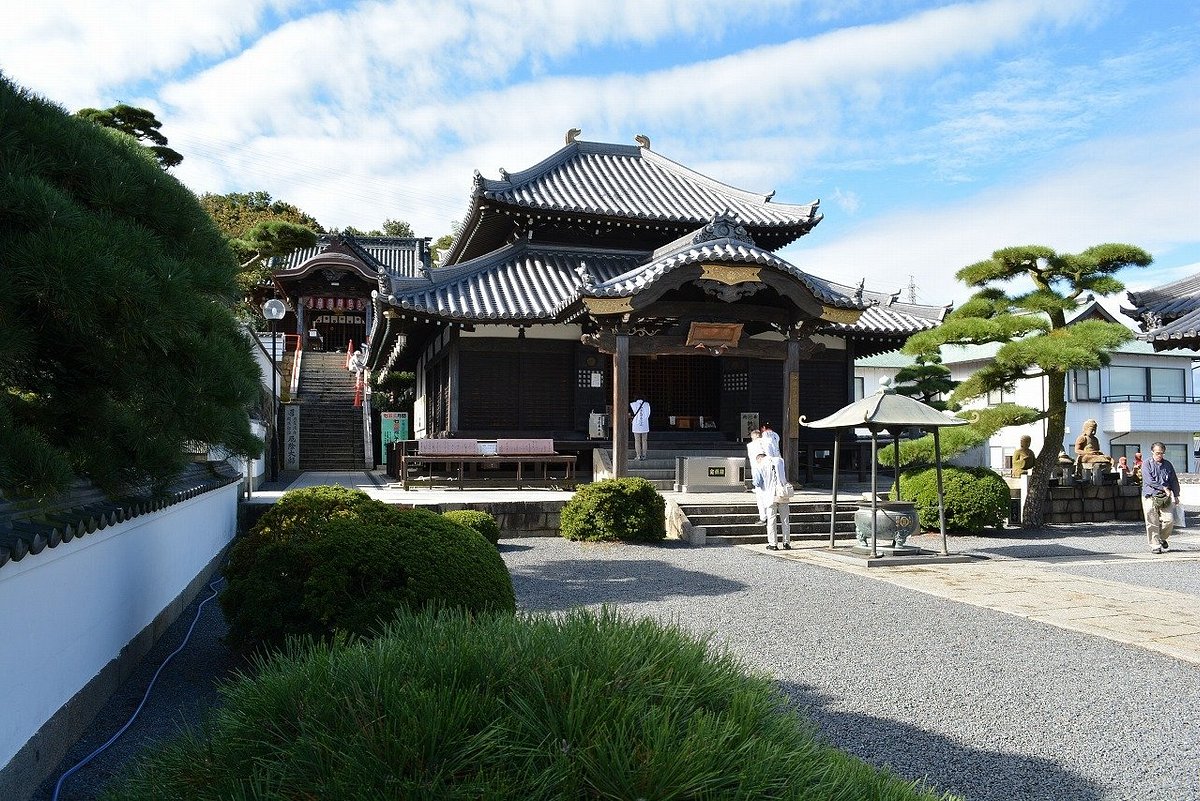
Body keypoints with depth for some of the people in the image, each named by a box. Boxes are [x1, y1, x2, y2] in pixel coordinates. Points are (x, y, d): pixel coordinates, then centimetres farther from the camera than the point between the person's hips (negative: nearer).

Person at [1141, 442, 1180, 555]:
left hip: (1165, 497, 3)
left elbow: (1174, 481, 18)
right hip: (1150, 497, -3)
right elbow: (1149, 481, -11)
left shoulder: (1168, 465, 13)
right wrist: (1164, 488, -9)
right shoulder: (1146, 465, -1)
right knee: (1152, 523, -4)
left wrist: (1176, 495, 15)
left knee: (1169, 520, -6)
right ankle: (1155, 545, 4)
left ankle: (1163, 538, 22)